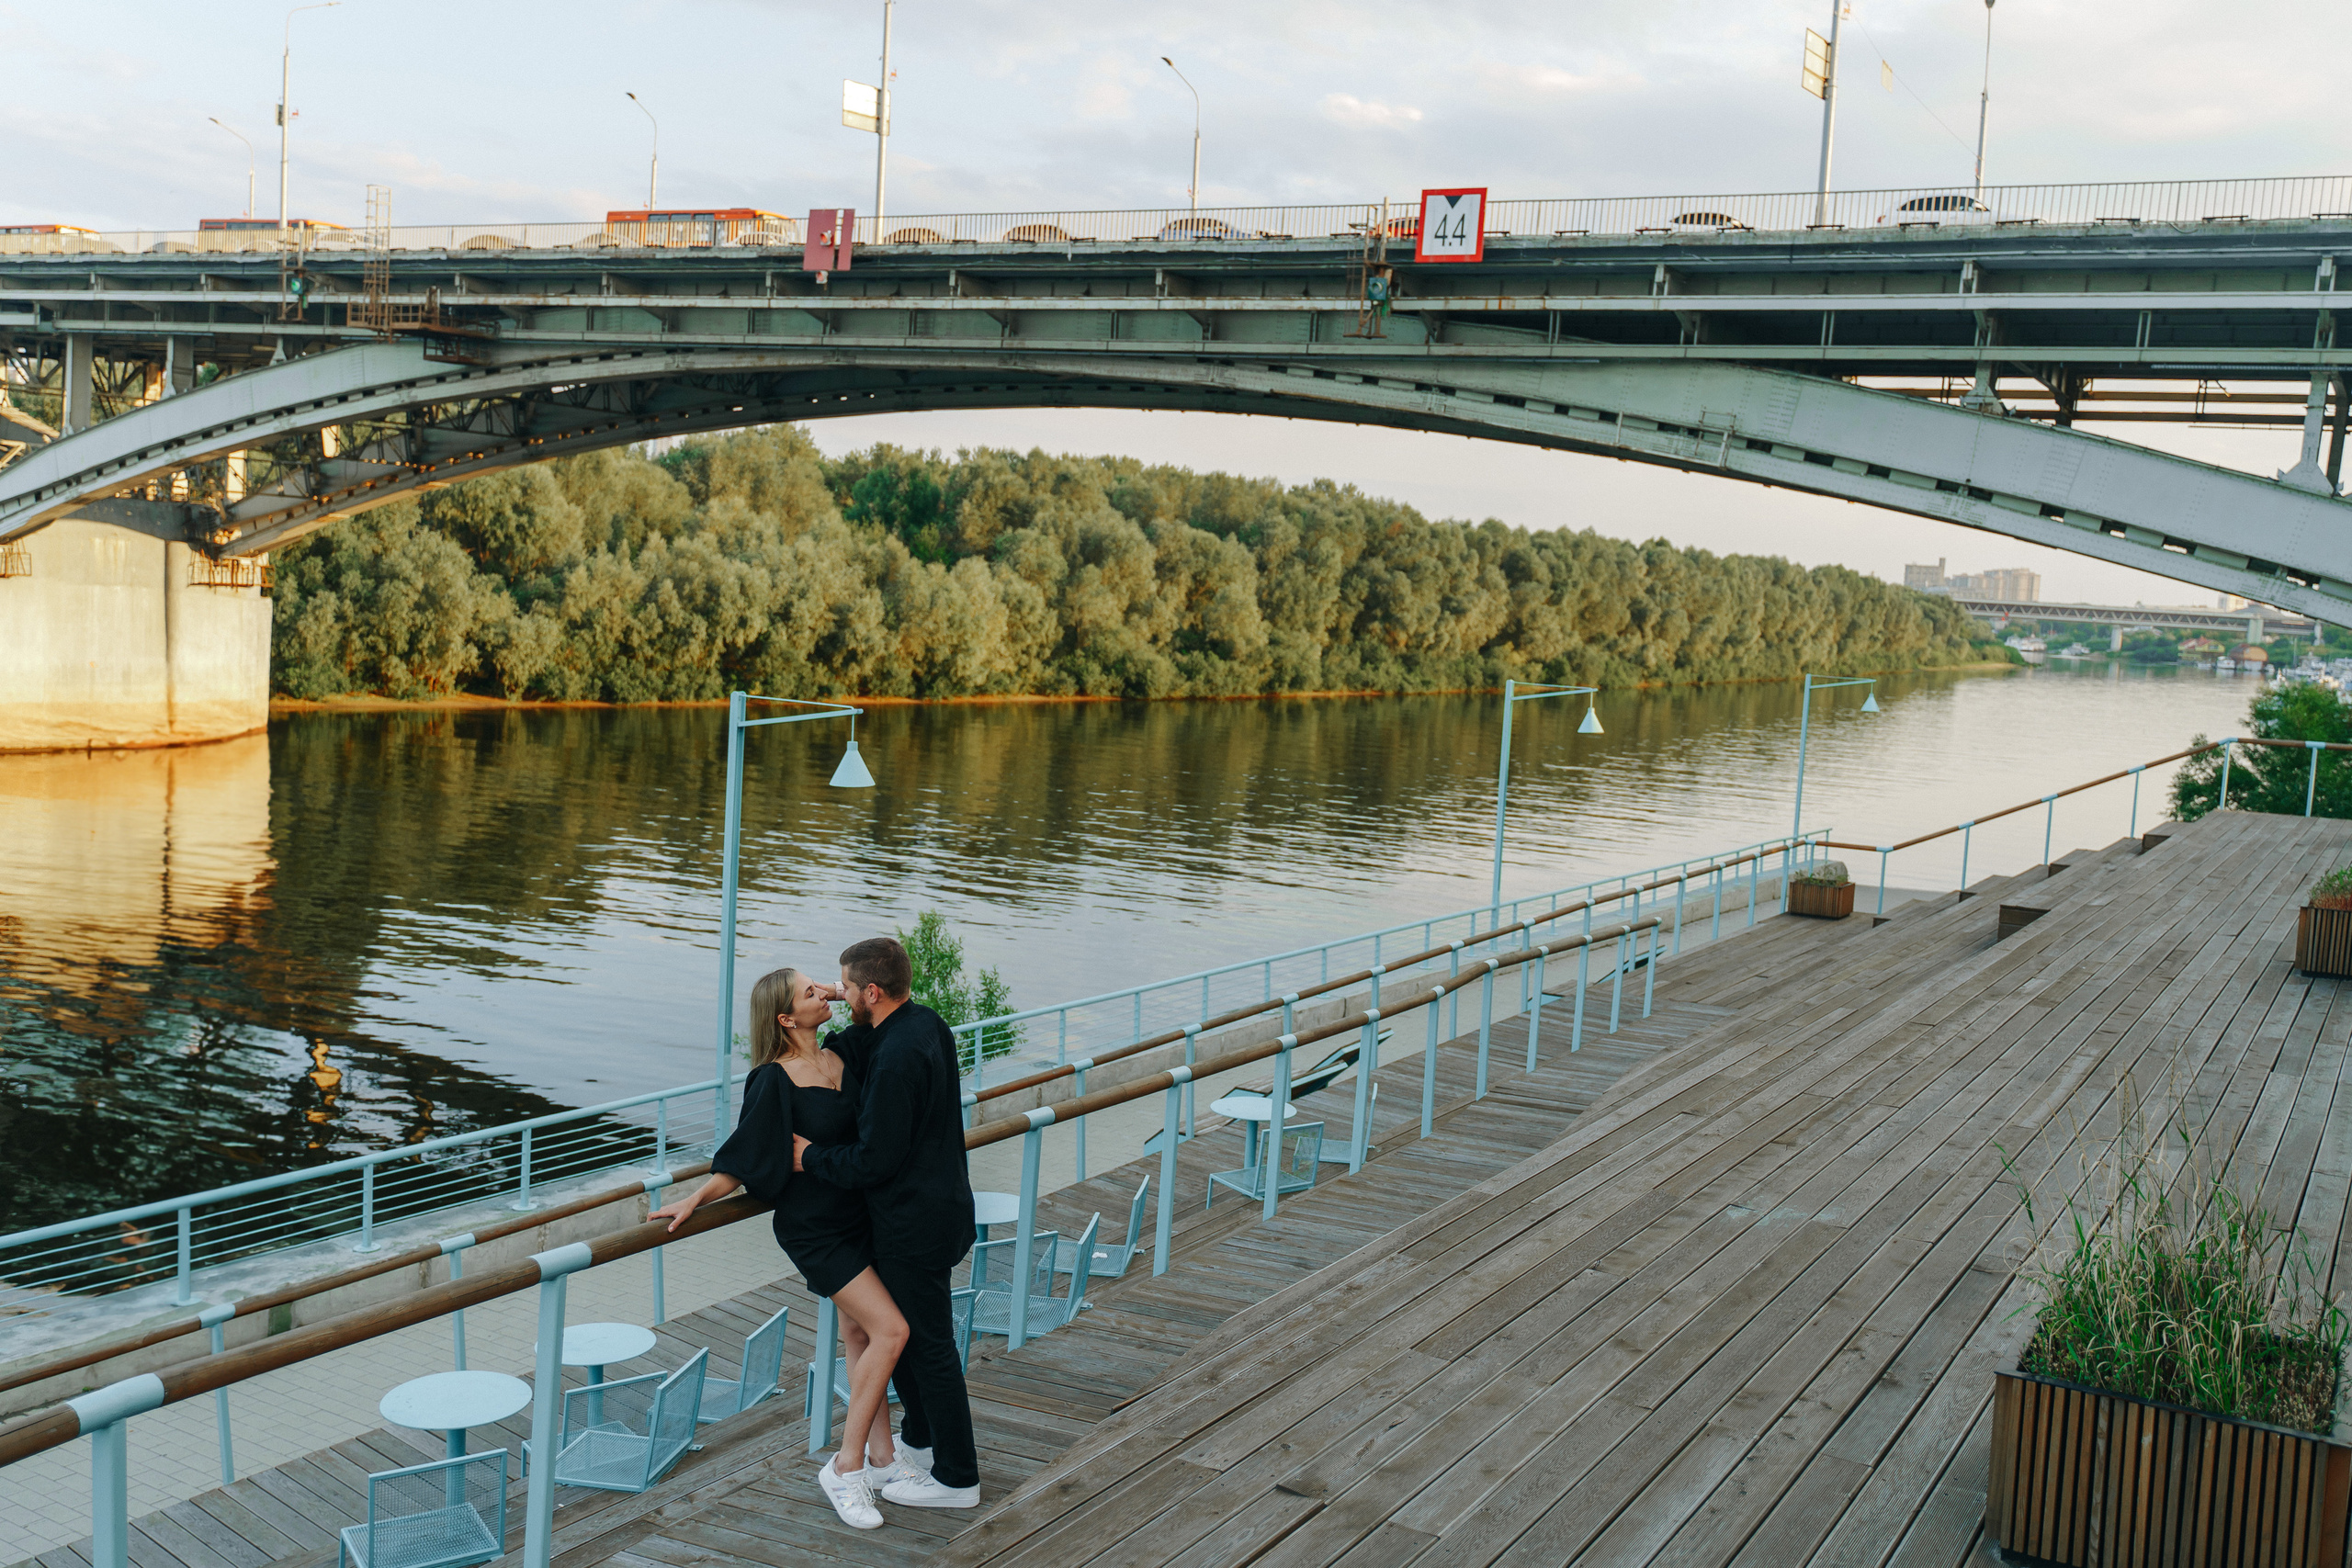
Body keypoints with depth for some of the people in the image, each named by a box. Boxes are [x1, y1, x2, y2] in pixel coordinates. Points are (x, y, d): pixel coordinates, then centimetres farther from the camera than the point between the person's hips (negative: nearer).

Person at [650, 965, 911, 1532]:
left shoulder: (844, 1059, 2)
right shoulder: (775, 1082, -17)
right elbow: (743, 1160, -11)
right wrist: (694, 1199, -19)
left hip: (858, 1215, 7)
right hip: (814, 1229, -7)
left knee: (860, 1332, 13)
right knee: (889, 1329, -14)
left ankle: (880, 1461, 23)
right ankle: (846, 1467, -4)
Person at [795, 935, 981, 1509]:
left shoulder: (896, 1058, -27)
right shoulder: (925, 1023, 2)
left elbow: (874, 1161, -24)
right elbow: (849, 1049, 16)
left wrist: (810, 1155, -9)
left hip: (915, 1226, -10)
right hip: (942, 1204, 10)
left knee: (927, 1343, 4)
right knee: (899, 1328, 25)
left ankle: (956, 1477, 17)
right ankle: (920, 1438, 42)